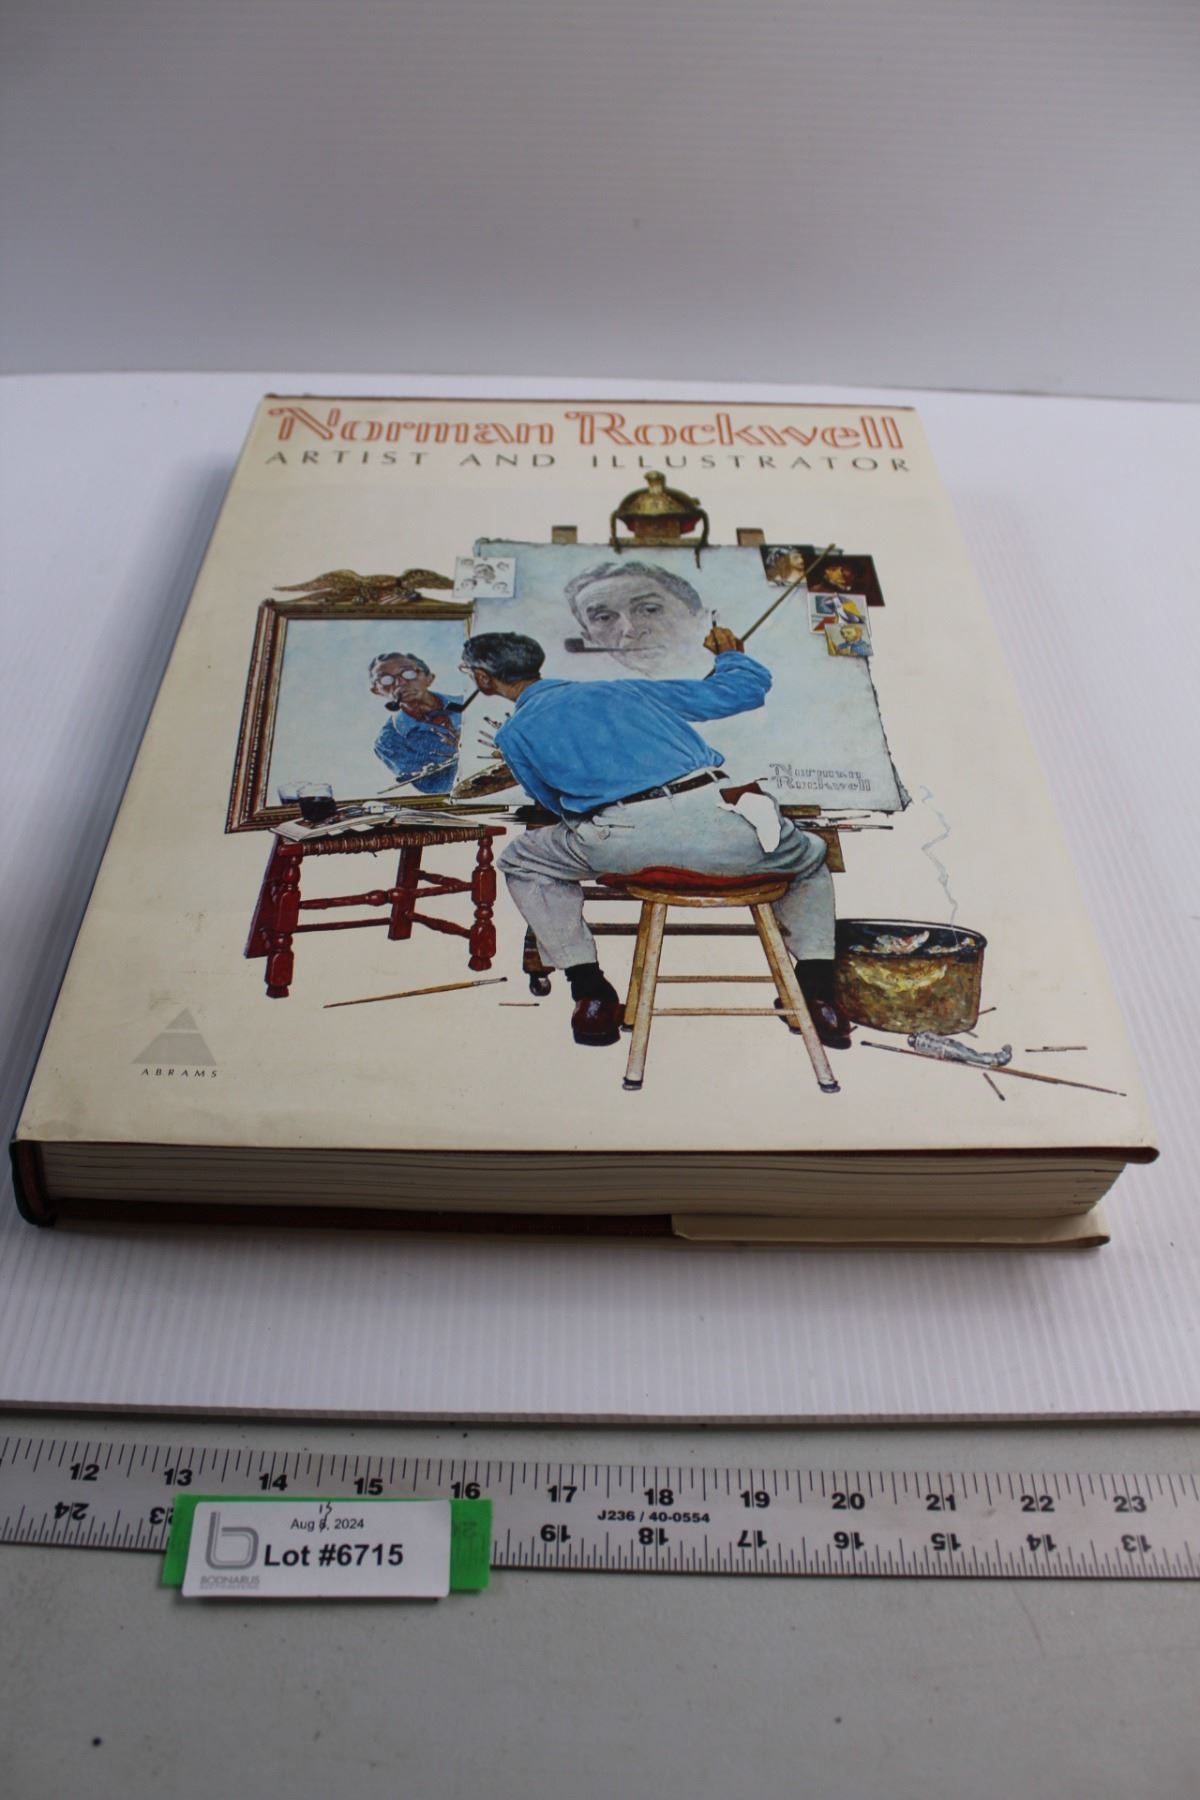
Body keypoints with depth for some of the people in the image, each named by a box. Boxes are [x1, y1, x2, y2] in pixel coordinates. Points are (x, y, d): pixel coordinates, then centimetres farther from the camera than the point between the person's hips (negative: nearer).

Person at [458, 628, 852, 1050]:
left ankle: (593, 996, 21)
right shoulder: (628, 689, 30)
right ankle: (819, 999, 19)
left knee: (523, 863, 28)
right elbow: (747, 686, 33)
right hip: (718, 824, 3)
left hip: (625, 841, -2)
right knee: (810, 861, 34)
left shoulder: (514, 734, 20)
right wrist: (730, 653, 56)